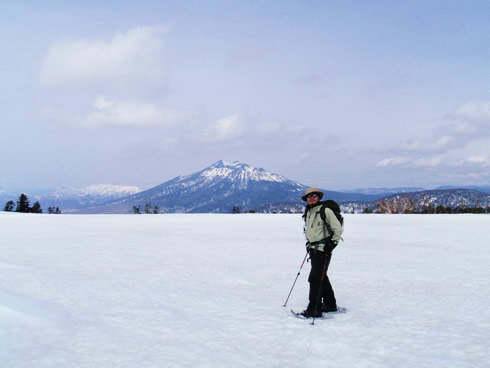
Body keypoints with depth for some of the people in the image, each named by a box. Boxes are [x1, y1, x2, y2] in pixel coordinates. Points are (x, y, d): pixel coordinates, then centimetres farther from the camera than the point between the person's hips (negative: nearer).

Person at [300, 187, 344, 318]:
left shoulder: (326, 211, -11)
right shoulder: (307, 212, 11)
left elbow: (338, 229, -8)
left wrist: (333, 243, -14)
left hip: (323, 250, -8)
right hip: (313, 249, 8)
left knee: (315, 278, -10)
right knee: (322, 278, 16)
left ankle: (314, 309, -4)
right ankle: (330, 305, 29)